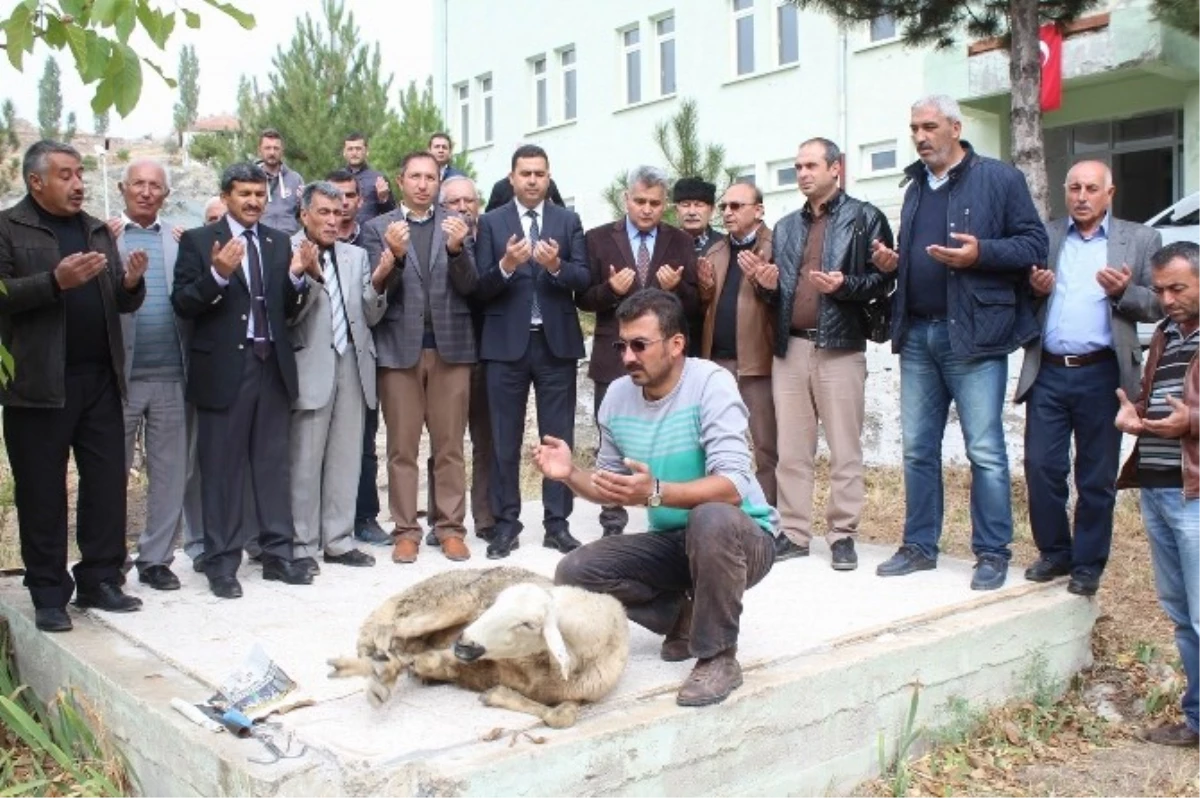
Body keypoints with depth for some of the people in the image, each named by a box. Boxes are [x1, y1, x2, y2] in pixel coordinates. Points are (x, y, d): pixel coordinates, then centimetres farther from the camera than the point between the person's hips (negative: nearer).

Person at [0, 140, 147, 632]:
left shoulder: (96, 231, 16)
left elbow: (123, 303, 14)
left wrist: (131, 282, -7)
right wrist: (56, 281, -24)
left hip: (100, 380, 5)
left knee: (108, 483, 6)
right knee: (42, 493, 4)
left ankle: (100, 581, 18)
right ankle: (49, 595, 14)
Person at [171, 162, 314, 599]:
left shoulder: (279, 242, 12)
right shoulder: (198, 241, 0)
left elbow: (288, 310, 9)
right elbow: (182, 304, -8)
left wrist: (297, 277, -10)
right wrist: (217, 275, -23)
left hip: (273, 365, 4)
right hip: (223, 368, -4)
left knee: (273, 464, 9)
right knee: (221, 468, 3)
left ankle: (277, 554, 18)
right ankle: (221, 562, 12)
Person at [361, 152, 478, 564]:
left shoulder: (456, 225, 8)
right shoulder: (378, 228, 6)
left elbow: (468, 286, 0)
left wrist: (457, 248, -18)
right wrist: (395, 255, -21)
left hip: (450, 345, 1)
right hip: (400, 347, -1)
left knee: (450, 444, 5)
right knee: (402, 446, 3)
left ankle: (451, 528, 11)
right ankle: (406, 530, 10)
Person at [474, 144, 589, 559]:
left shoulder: (568, 221, 7)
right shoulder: (491, 222, 4)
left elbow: (583, 278, -3)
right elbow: (481, 288, -4)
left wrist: (557, 266, -22)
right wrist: (505, 266, -22)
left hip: (557, 342, 1)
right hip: (507, 343, -1)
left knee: (558, 437, 5)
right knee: (505, 439, 5)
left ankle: (557, 523, 13)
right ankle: (506, 523, 15)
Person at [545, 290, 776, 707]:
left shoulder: (711, 383, -21)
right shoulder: (617, 395, -2)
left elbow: (732, 487, -31)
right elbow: (611, 488, 8)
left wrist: (655, 493, -45)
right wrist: (571, 474, -13)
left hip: (741, 537, -6)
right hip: (671, 541, 6)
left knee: (710, 519, -40)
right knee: (574, 572, -10)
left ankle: (719, 656, -17)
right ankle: (684, 618, 9)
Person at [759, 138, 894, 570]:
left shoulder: (865, 218, 3)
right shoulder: (786, 227, 20)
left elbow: (883, 280, -3)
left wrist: (845, 285, -19)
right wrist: (770, 286, 2)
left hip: (840, 348, -5)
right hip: (790, 347, 5)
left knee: (844, 449, -1)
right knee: (791, 449, 5)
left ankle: (843, 534, 7)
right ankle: (793, 532, 12)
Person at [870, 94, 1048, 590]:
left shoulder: (999, 179, -2)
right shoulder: (915, 186, 18)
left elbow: (1034, 244, -6)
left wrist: (981, 253, -20)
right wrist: (892, 262, 6)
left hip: (973, 334, -6)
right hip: (917, 335, 7)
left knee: (985, 451, -3)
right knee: (918, 448, 10)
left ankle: (993, 554, 7)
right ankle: (919, 546, 19)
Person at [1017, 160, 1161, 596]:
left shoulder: (1140, 240, 8)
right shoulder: (1043, 236, 12)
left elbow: (1158, 304, 3)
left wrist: (1124, 292, -16)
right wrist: (1034, 288, -9)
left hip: (1100, 375, -1)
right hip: (1047, 372, 2)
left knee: (1096, 478, 6)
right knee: (1041, 467, 2)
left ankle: (1088, 565, 19)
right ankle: (1054, 552, 20)